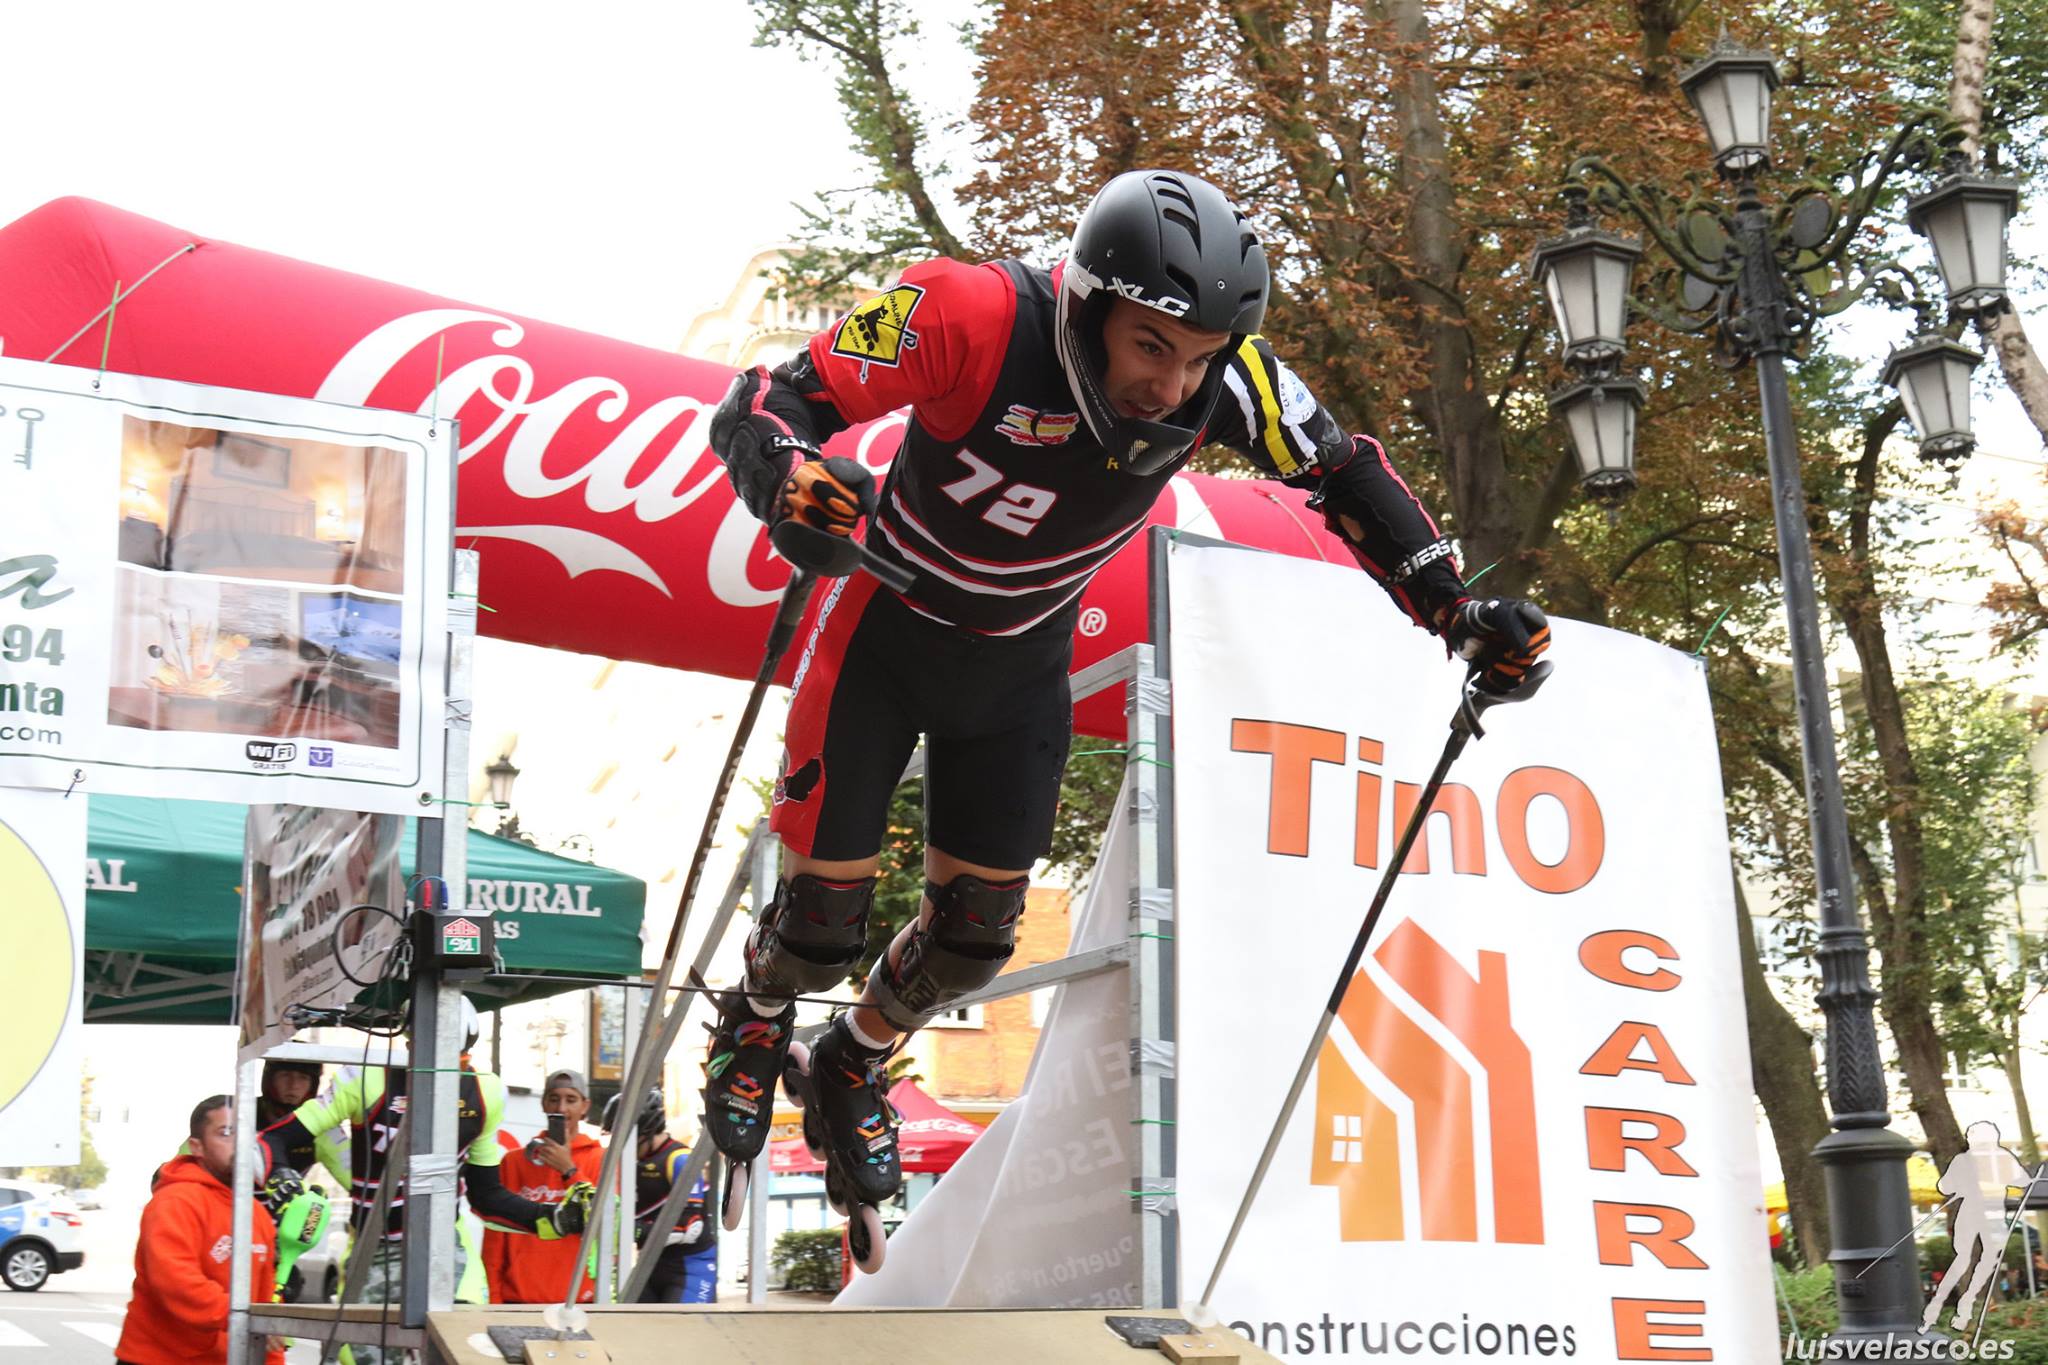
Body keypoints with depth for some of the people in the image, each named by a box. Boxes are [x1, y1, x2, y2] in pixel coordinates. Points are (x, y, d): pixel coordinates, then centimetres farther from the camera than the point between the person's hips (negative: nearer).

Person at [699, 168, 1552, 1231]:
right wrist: (789, 481, -56)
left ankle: (853, 1065, 43)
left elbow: (1343, 473, -7)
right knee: (823, 920, 2)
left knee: (975, 931, 10)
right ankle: (756, 1023, 40)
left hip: (1021, 666, 4)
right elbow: (761, 406, -33)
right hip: (885, 634, -3)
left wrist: (1458, 616, -13)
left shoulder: (1222, 379, -25)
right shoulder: (978, 319, -36)